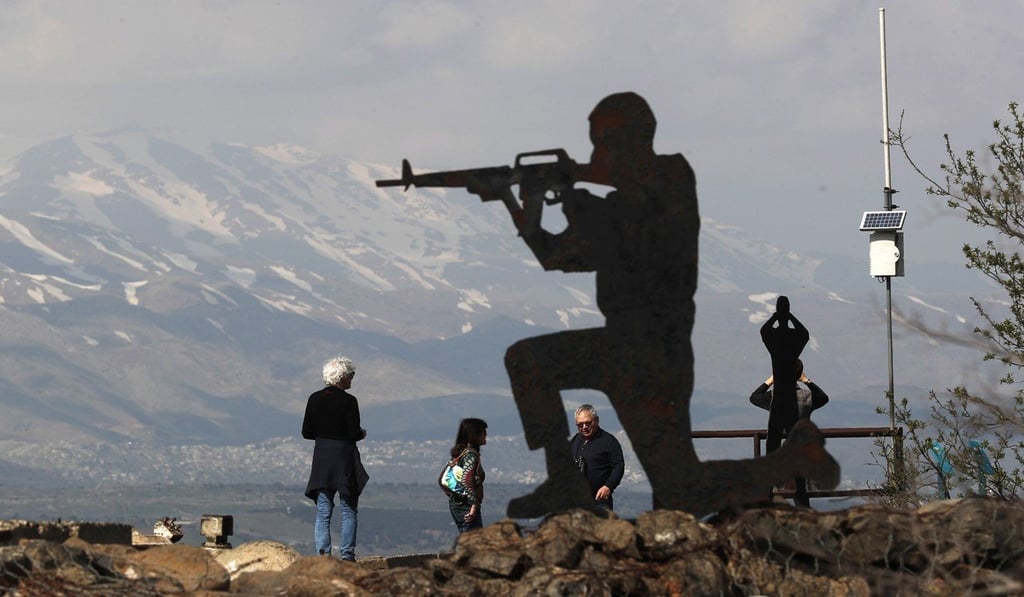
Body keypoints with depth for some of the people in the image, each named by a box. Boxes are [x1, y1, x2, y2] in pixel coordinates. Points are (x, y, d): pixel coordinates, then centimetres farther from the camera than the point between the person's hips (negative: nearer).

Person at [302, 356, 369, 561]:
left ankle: (323, 553, -4)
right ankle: (347, 555, 2)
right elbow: (354, 434, -13)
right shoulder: (349, 401, -11)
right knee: (349, 511, 6)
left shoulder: (315, 399, 2)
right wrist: (362, 433, 9)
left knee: (323, 511, 6)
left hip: (321, 458, 4)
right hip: (344, 457, -4)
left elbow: (306, 432, 3)